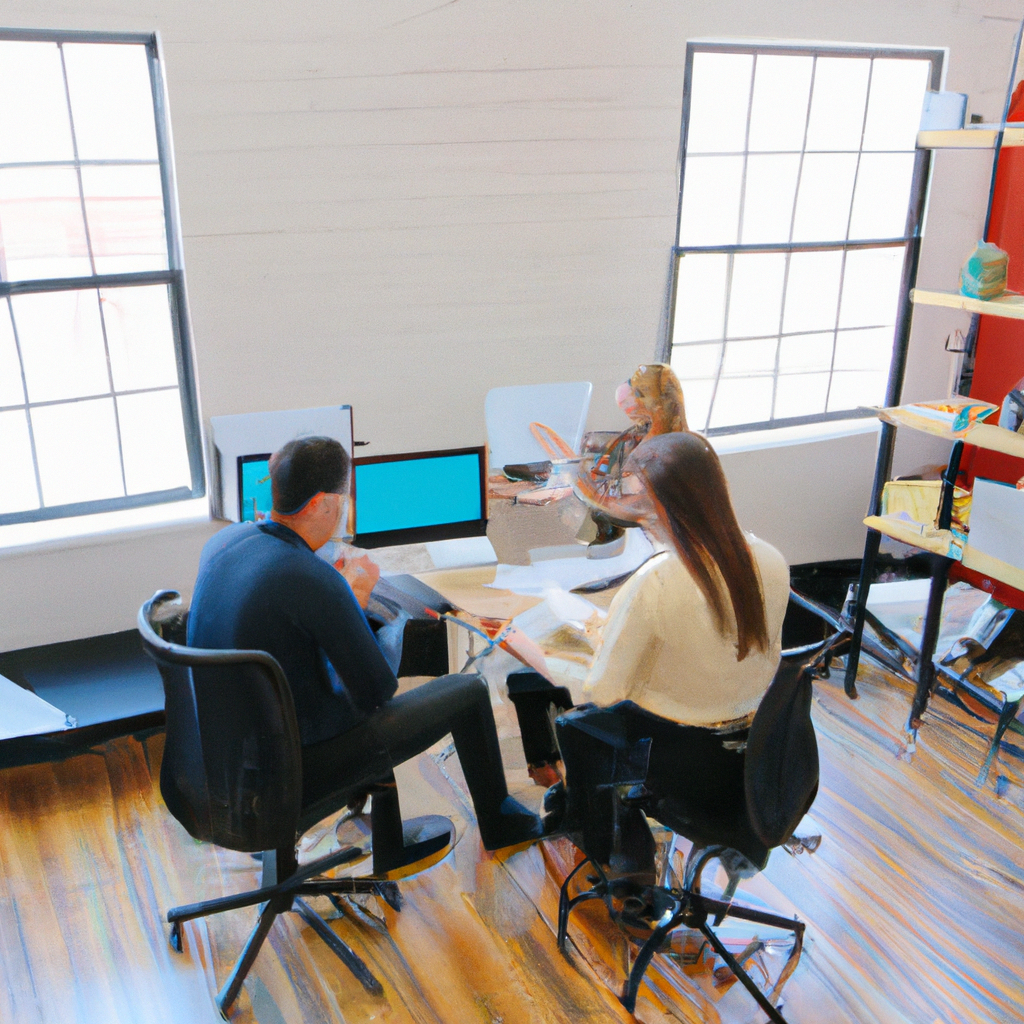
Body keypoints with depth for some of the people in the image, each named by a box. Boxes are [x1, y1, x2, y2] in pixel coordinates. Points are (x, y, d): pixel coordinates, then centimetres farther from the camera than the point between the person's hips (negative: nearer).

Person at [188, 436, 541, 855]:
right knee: (469, 691, 5)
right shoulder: (314, 581, -30)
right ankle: (498, 821, 31)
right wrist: (356, 596, -7)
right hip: (296, 774, -8)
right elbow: (378, 690, -20)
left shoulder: (222, 541, -5)